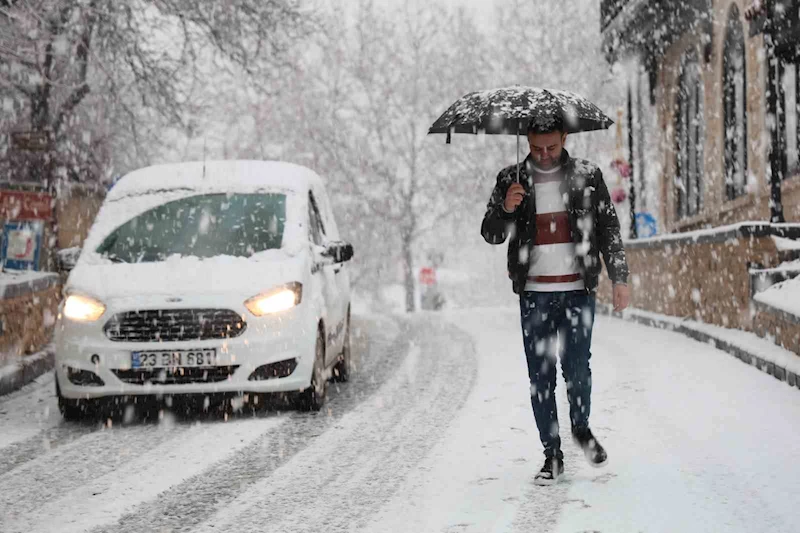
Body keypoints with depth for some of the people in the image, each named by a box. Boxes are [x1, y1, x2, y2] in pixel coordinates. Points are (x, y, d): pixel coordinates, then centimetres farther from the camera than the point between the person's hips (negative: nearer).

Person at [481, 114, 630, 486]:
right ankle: (552, 455, 10)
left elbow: (609, 228, 9)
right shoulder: (512, 180, 4)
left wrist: (619, 278, 4)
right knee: (540, 377, 1)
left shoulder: (587, 176, 4)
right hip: (534, 294, 1)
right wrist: (505, 209, -18)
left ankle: (581, 427, 21)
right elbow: (490, 235, 3)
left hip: (578, 291, -1)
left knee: (577, 369, -8)